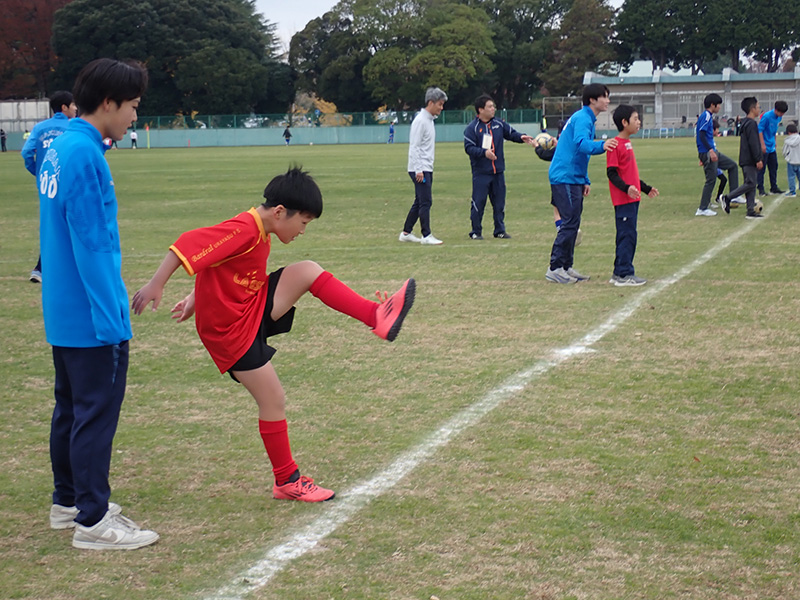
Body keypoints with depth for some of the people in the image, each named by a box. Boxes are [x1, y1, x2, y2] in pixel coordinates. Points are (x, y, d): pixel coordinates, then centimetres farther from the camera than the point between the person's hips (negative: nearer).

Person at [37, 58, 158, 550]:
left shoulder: (59, 148, 11)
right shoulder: (84, 154, -19)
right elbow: (92, 245, -22)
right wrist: (111, 319, -20)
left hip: (64, 313, 10)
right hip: (91, 318, -10)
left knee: (72, 407, 18)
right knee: (96, 412, -3)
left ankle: (69, 501, 29)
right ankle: (92, 520, 3)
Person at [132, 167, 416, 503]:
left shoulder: (260, 235, 7)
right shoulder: (243, 231, -24)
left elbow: (218, 266, 18)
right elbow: (189, 245, -30)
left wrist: (196, 300, 22)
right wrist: (156, 286, -30)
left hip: (255, 307, 9)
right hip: (231, 329, -9)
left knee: (308, 272, -5)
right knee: (273, 400, -4)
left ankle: (376, 317, -11)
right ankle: (287, 482, 10)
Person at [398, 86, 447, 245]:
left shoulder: (429, 120, 16)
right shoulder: (420, 120, -13)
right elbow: (414, 147, -18)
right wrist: (418, 170, -22)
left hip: (427, 169, 10)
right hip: (420, 169, -10)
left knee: (419, 202, 12)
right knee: (425, 202, -10)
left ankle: (406, 233, 18)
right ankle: (426, 236, -8)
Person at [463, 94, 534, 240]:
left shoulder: (499, 124, 8)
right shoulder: (472, 128, -6)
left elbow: (511, 133, 13)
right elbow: (468, 148, -12)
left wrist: (521, 137, -8)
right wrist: (484, 152, -25)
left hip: (498, 172, 5)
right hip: (480, 173, -5)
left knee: (499, 202, 9)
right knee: (478, 202, -4)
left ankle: (500, 230, 18)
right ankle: (476, 232, 6)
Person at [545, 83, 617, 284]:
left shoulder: (587, 119, 20)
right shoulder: (582, 118, -13)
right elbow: (581, 143, -33)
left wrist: (585, 181, 25)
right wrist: (601, 146, -52)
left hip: (573, 179, 10)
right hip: (565, 178, -10)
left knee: (572, 223, 11)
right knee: (569, 223, -11)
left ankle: (566, 267, 16)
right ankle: (554, 268, -9)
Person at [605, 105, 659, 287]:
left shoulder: (627, 143, 16)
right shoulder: (615, 145, -13)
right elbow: (612, 173, -18)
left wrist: (646, 188, 29)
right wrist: (626, 188, -30)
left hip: (632, 198, 10)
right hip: (623, 199, -10)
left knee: (627, 236, 12)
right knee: (627, 235, -8)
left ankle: (619, 273, 18)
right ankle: (624, 275, -4)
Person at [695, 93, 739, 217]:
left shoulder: (709, 116, 16)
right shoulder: (706, 116, -14)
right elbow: (701, 135, -24)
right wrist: (710, 150, -28)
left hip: (712, 152, 10)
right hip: (707, 153, -10)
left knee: (732, 166, 15)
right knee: (711, 180, -7)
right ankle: (702, 209, -2)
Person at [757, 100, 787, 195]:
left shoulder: (779, 117, 4)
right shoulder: (766, 116, -19)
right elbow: (760, 130, -17)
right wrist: (763, 145, -19)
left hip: (772, 147, 8)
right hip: (764, 147, -8)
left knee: (774, 167, 12)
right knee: (762, 168, -3)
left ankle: (774, 187, 20)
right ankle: (761, 189, 1)